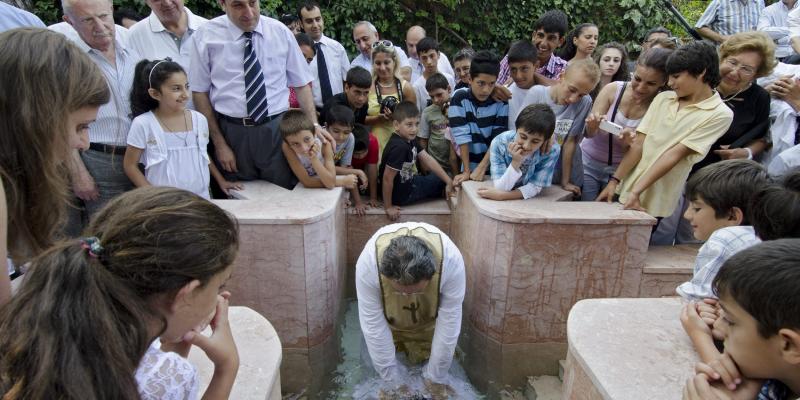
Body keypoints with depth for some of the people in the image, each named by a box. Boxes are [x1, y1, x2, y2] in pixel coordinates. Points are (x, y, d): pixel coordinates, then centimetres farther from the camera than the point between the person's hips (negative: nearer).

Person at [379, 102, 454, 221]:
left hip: (407, 182, 9)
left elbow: (428, 160, -1)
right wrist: (388, 207, -21)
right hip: (401, 194, -8)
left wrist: (448, 181, -3)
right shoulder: (399, 147, -33)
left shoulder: (410, 139, -3)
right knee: (439, 180, 8)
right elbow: (387, 178, -30)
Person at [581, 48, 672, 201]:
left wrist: (631, 142, -33)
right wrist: (592, 126, -34)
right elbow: (588, 134, -11)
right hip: (589, 164, 1)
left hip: (621, 171, 0)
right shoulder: (613, 89, -13)